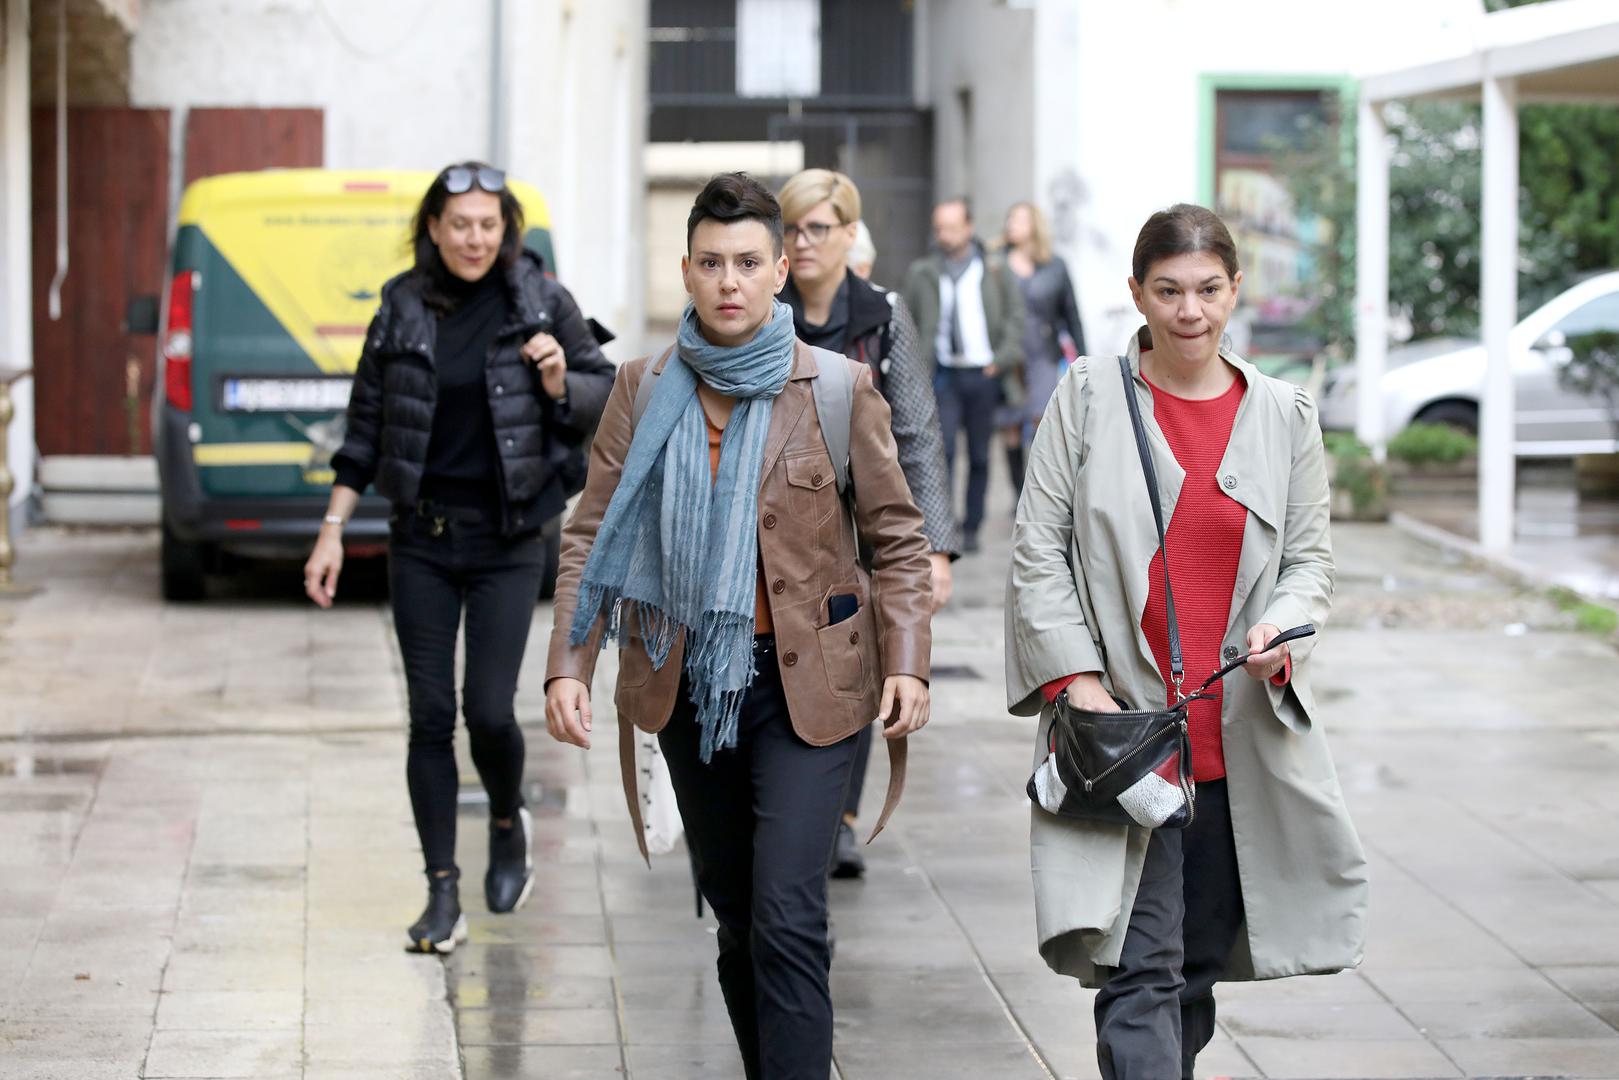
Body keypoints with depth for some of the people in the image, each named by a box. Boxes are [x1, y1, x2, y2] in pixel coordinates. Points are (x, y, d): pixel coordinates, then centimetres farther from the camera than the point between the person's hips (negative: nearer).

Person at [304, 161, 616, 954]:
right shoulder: (402, 310, 1)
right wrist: (333, 529, 5)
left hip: (507, 538, -1)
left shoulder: (540, 302, -3)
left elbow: (606, 395, 4)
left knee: (489, 710, -7)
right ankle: (443, 895, 8)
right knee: (430, 715, 0)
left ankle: (508, 825, 25)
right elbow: (366, 426, 8)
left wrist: (560, 382, -18)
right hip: (421, 538, 2)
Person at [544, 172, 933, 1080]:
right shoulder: (645, 391, 3)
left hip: (807, 686, -3)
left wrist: (907, 662, -10)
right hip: (689, 685, 3)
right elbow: (592, 536, 4)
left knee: (787, 920, -13)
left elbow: (897, 538, 2)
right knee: (736, 919, 11)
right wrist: (567, 667, -7)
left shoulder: (839, 388, -3)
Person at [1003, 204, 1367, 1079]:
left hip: (1241, 734, 3)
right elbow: (1037, 554, 0)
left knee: (1200, 957, 12)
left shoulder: (1284, 415, 9)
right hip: (1122, 724, -3)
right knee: (1141, 967, -11)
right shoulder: (1087, 397, 2)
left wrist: (1283, 628, -10)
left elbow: (1310, 557, 12)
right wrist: (1079, 680, -10)